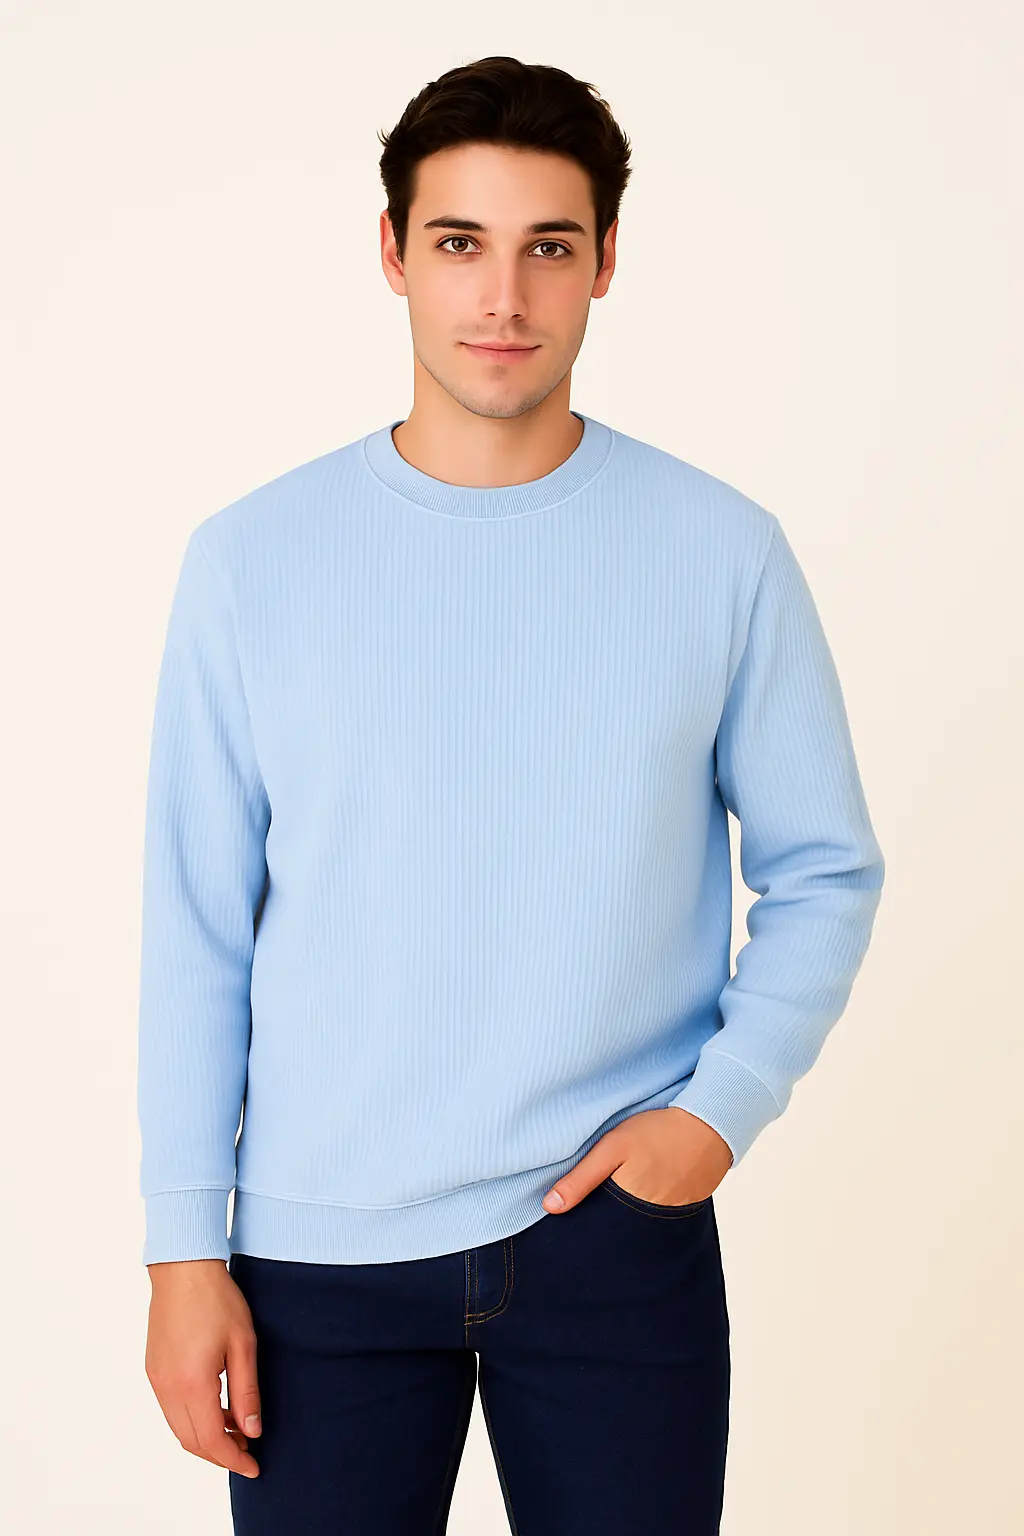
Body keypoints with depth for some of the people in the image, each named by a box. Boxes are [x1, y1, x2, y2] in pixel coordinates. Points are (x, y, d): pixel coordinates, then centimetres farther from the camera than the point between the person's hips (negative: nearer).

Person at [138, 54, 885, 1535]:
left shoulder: (723, 553, -3)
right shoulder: (252, 560, -2)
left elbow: (826, 871, 5)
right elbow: (197, 927, 0)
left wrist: (724, 1103, -9)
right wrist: (185, 1247, -1)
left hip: (617, 1229, 0)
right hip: (321, 1248, 0)